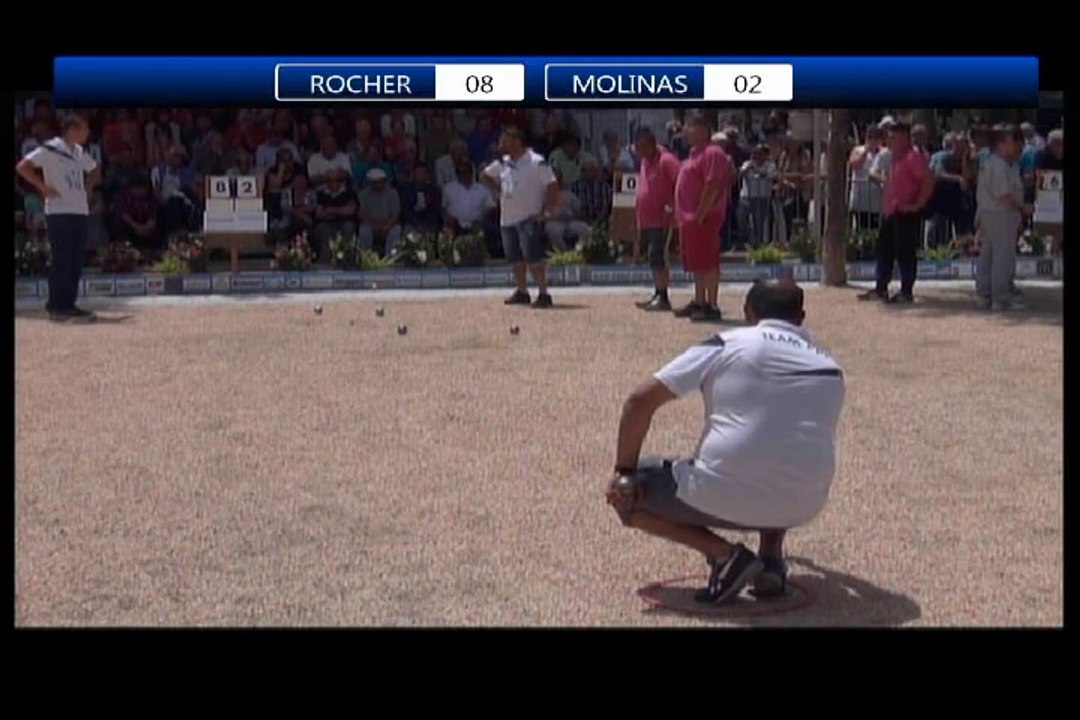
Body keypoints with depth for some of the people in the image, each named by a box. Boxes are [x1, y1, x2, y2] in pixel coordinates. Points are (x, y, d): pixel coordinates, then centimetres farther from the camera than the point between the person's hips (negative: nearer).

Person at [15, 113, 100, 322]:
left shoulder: (80, 153, 14)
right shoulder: (50, 149, -8)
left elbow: (95, 170, 32)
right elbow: (22, 167, -13)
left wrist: (88, 187, 15)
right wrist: (43, 187, -15)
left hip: (80, 212, 8)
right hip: (59, 213, -8)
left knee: (76, 262, 8)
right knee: (61, 261, -7)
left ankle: (69, 305, 13)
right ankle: (57, 307, -2)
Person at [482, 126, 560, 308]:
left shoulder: (536, 162, -11)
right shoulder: (503, 163, 10)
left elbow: (553, 186, -14)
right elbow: (486, 175, 28)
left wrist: (547, 212, -16)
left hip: (529, 218, -7)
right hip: (507, 218, 7)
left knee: (533, 258, -14)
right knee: (515, 259, 13)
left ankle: (544, 294, -11)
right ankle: (522, 292, 25)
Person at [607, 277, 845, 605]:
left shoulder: (726, 344, 5)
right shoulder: (829, 368, 15)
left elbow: (640, 401, 0)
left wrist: (625, 473, 11)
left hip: (722, 497, -4)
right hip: (801, 508, 5)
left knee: (625, 495, 17)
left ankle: (723, 554, -1)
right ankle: (772, 557, 15)